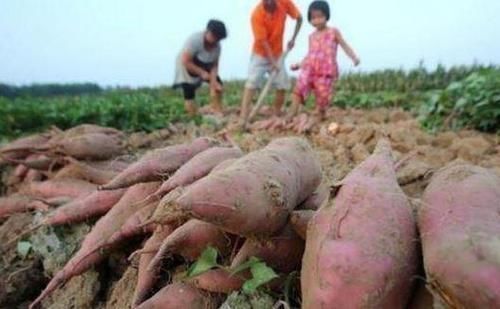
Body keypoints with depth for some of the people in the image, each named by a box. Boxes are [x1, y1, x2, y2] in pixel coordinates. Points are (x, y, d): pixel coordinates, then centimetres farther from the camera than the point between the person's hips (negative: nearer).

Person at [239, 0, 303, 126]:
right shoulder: (257, 14, -24)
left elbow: (299, 18, 3)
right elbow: (263, 41, -23)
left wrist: (293, 39, -6)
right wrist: (272, 62, -24)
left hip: (277, 53, 4)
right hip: (260, 53, -4)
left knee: (283, 85, -1)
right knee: (251, 83, -17)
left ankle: (277, 116, 13)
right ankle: (243, 119, -20)